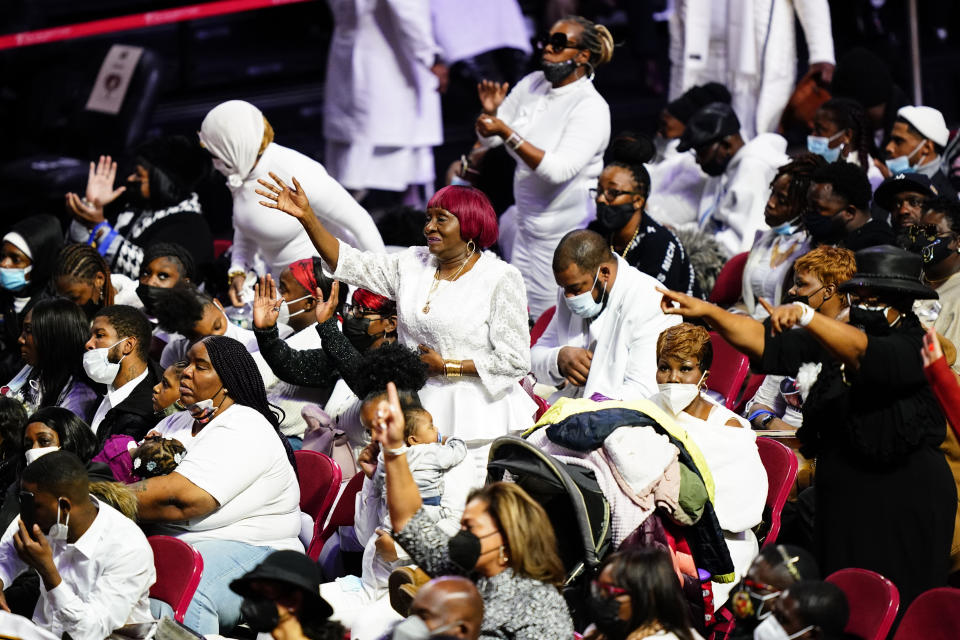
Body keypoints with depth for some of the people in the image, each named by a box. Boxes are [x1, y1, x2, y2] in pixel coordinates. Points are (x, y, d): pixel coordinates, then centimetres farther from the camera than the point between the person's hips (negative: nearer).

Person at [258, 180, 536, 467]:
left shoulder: (501, 279, -8)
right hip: (423, 416, 5)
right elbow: (349, 263, 4)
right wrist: (306, 216, -7)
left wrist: (447, 367, -11)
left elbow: (514, 360, -11)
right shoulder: (413, 265, 9)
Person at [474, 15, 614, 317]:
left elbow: (558, 169, -30)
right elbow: (489, 139, 10)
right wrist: (490, 113, -13)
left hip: (564, 224, -7)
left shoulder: (591, 108, -18)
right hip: (526, 213, 7)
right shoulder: (532, 84, 2)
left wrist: (507, 133, -35)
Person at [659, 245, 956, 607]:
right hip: (840, 500, 6)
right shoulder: (835, 339, 11)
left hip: (903, 507, -6)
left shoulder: (913, 348, -10)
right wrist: (706, 312, -7)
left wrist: (805, 316, -43)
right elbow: (766, 344, 4)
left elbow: (861, 354, -29)